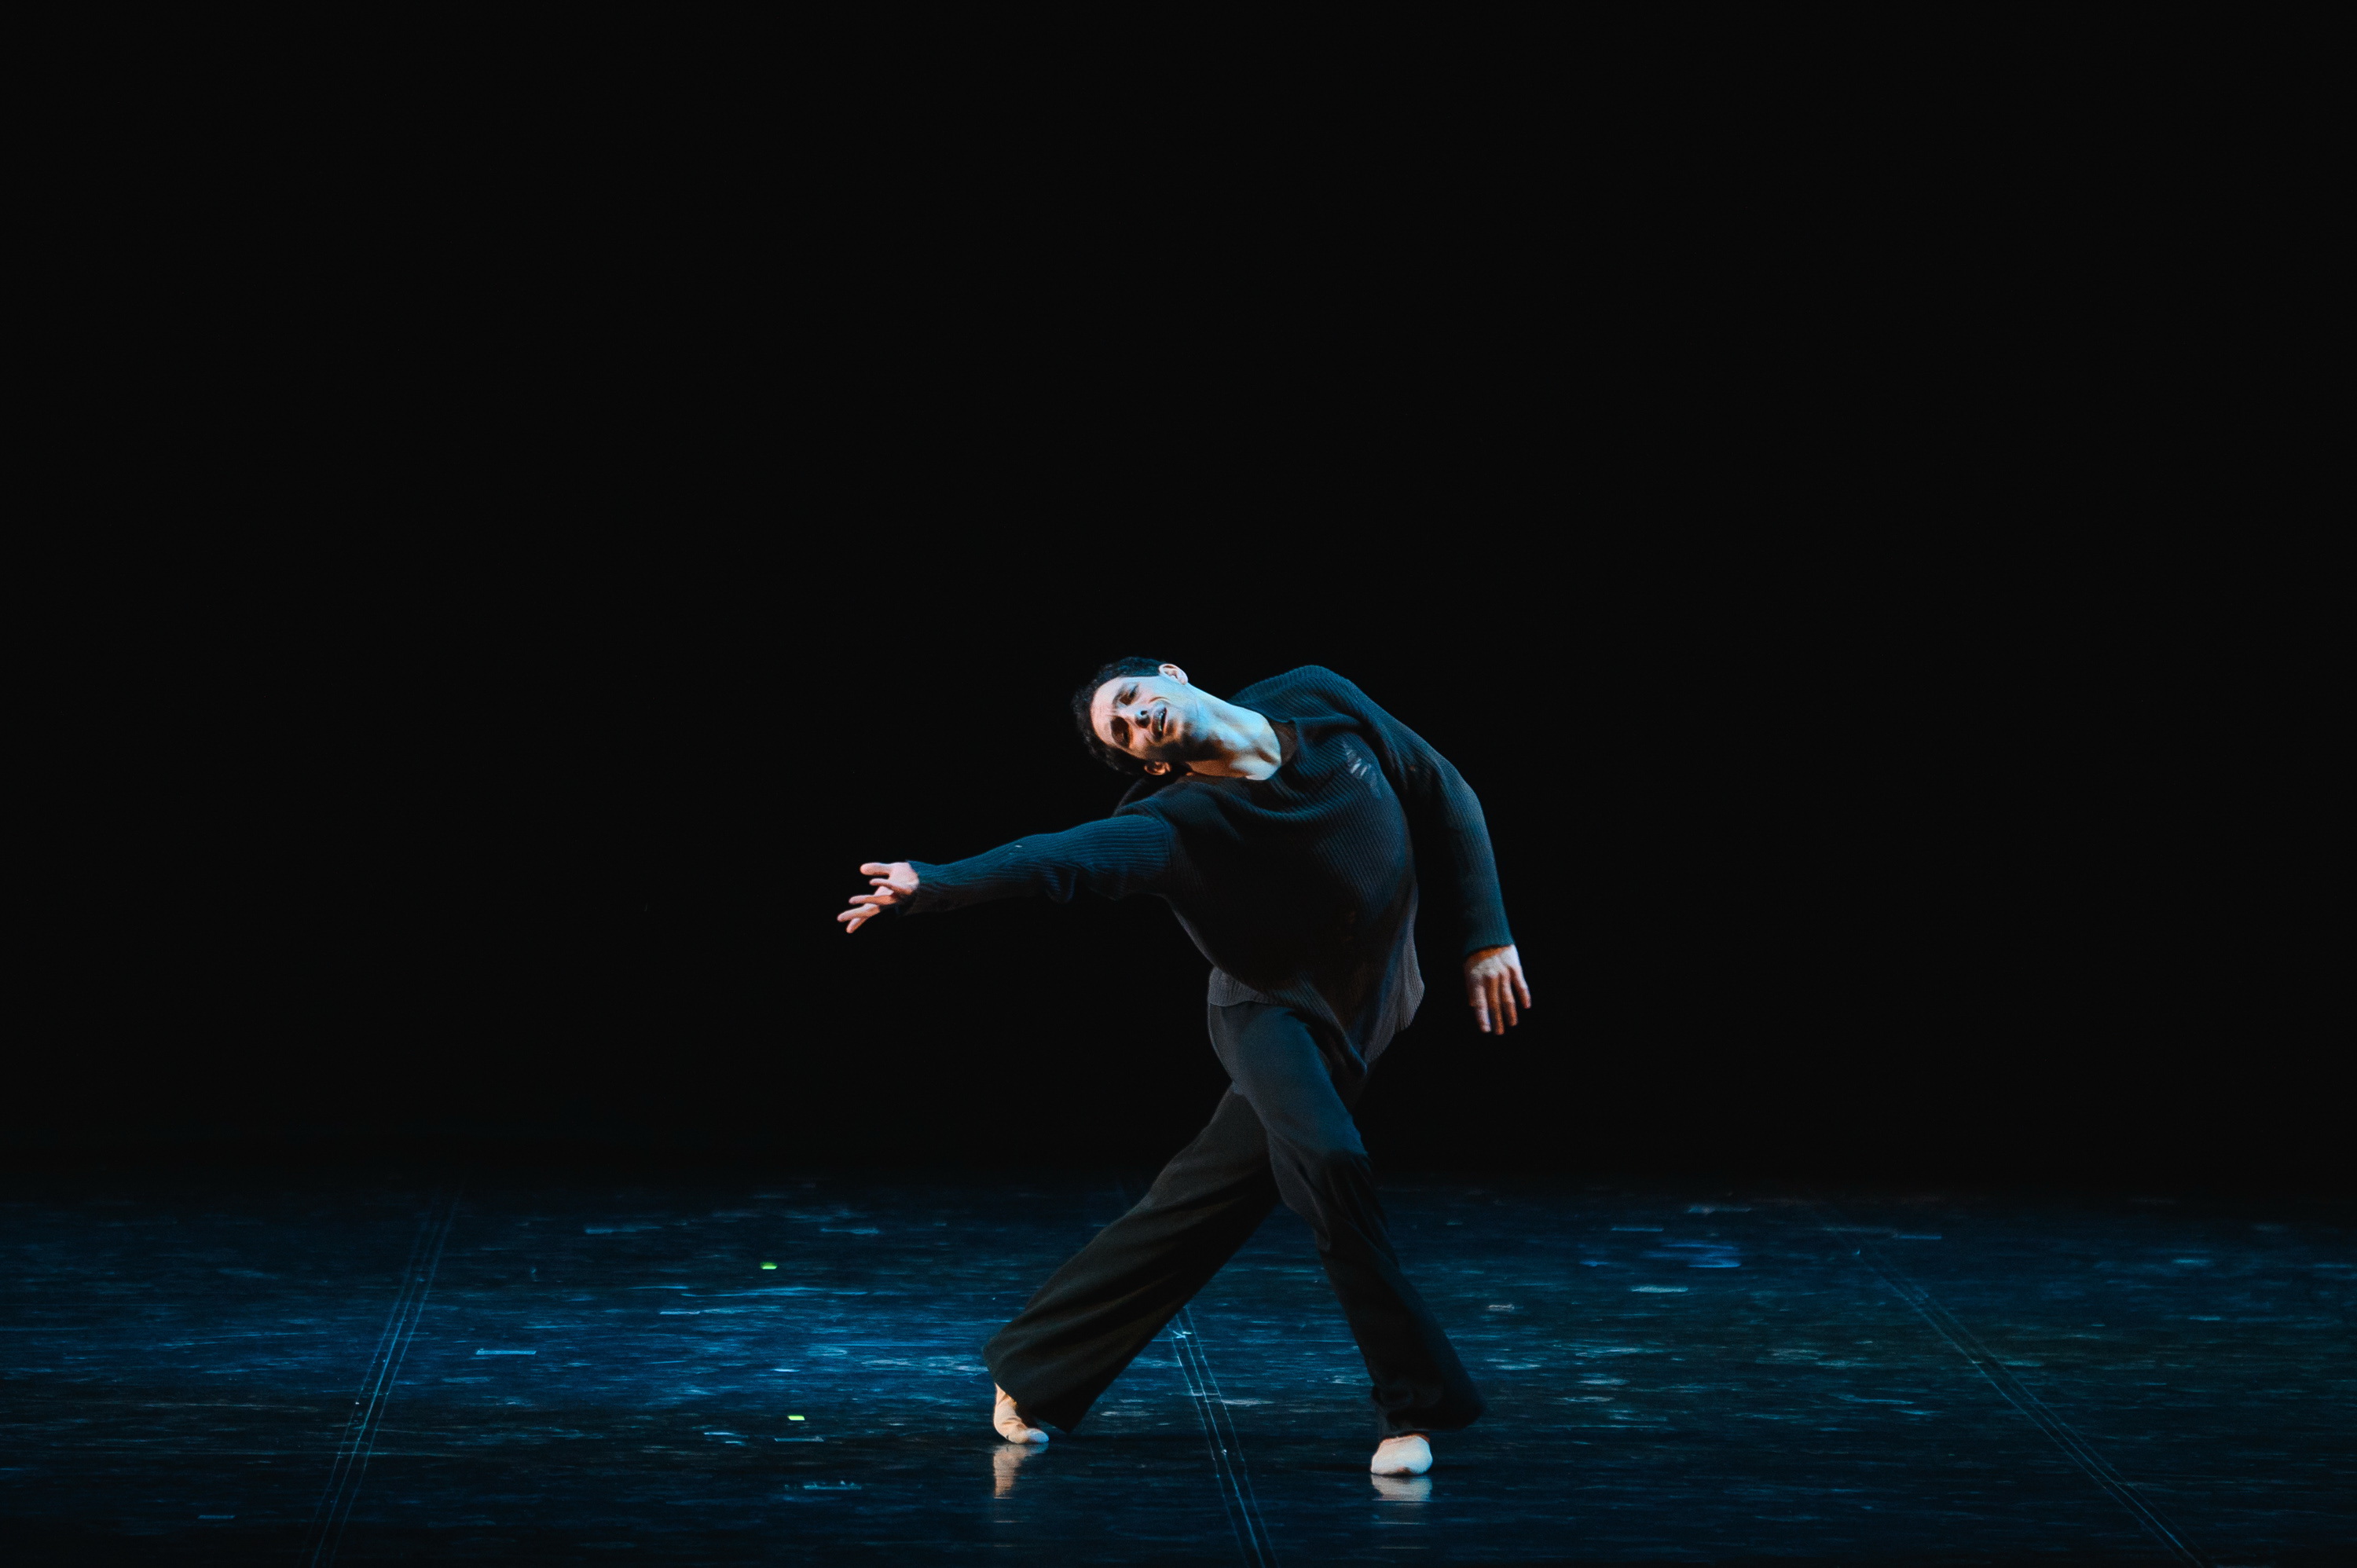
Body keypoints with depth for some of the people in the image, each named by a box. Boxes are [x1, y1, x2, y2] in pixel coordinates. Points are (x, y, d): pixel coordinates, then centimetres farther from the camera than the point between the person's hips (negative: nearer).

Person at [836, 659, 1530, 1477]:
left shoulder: (1323, 704, -7)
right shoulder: (1179, 819, -22)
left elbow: (1441, 796, 4)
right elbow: (1064, 855, -39)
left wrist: (1484, 937, 0)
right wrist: (934, 884, -56)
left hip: (1358, 1015, 5)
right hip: (1276, 1013, -5)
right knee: (1327, 1162, -29)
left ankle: (1032, 1367, 18)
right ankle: (1416, 1405, -16)